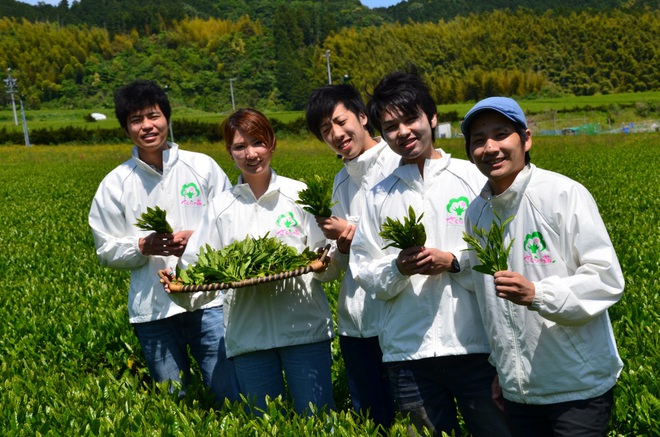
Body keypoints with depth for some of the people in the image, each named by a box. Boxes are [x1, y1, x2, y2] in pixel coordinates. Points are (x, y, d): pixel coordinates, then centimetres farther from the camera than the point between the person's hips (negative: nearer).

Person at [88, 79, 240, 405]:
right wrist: (144, 246, -13)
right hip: (152, 308, 1)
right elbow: (107, 252, 6)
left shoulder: (202, 167, 2)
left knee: (233, 396, 1)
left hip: (209, 300, -1)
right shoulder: (115, 184, 4)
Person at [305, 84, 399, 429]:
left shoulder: (399, 165, -7)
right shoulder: (341, 181, 15)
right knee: (371, 421, 16)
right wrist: (337, 251, -7)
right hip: (356, 322, 7)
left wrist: (350, 233, -11)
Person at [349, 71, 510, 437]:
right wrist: (399, 269, -12)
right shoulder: (379, 196, 9)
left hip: (475, 345, -2)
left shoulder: (473, 178, 2)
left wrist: (453, 261, -14)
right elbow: (367, 276, 7)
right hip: (408, 352, 2)